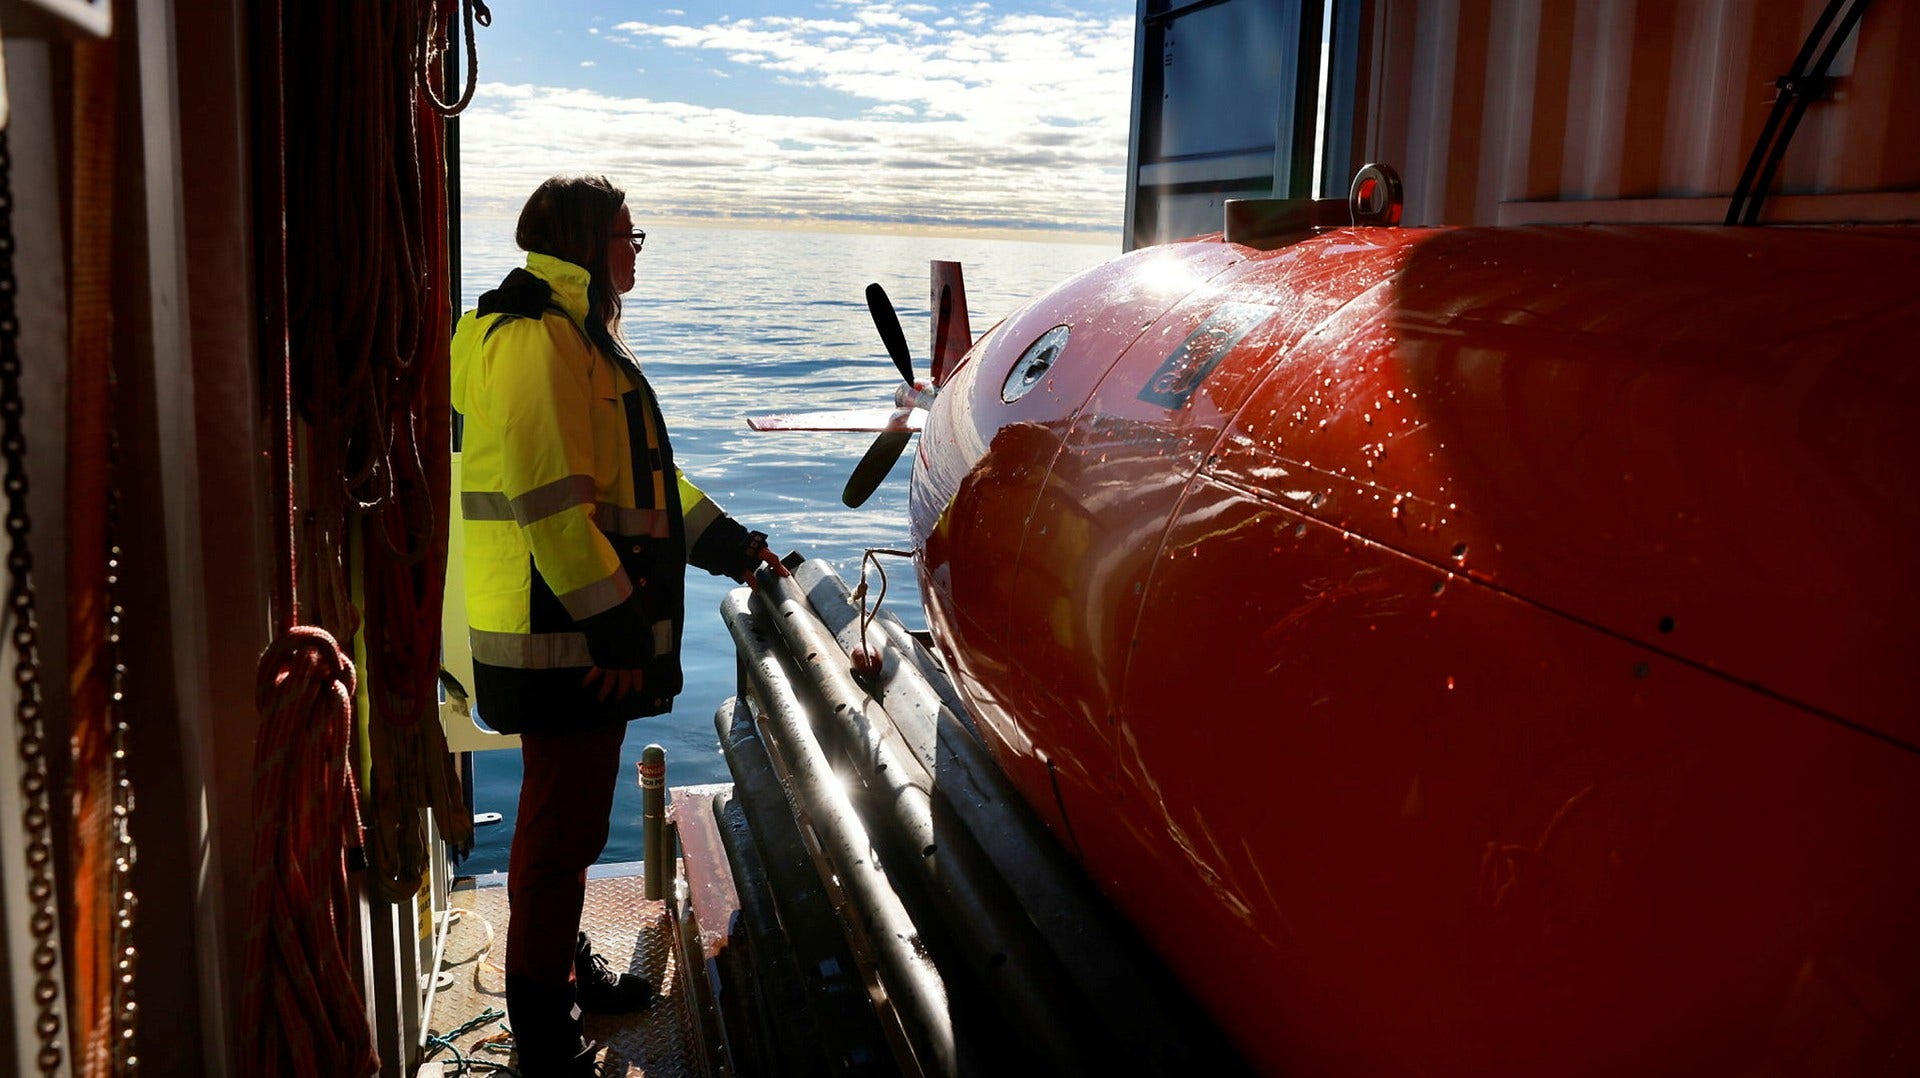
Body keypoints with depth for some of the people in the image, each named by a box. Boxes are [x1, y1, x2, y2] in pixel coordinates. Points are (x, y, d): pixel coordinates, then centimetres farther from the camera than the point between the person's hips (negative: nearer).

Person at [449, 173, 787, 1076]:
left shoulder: (578, 332, 19)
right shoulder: (537, 339, -16)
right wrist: (616, 624, -23)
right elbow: (551, 499, -24)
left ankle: (567, 965, 38)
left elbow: (637, 469, 24)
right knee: (560, 829, -1)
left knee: (572, 815, 22)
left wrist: (727, 544, 20)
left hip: (585, 636, 11)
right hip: (563, 642, -11)